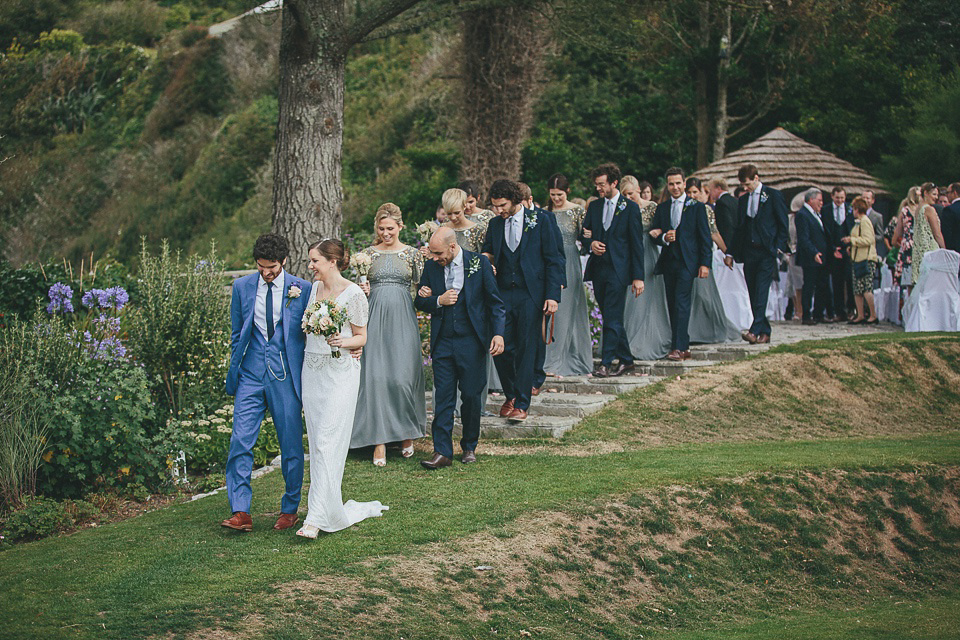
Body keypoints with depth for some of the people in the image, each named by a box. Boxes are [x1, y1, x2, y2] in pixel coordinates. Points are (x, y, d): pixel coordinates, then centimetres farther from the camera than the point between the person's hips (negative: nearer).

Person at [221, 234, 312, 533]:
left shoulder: (302, 289, -3)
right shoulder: (242, 287, 4)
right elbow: (236, 334, 13)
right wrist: (234, 372, 11)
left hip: (285, 375, -2)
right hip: (251, 374, 2)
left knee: (291, 445, 5)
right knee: (240, 441, -8)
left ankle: (290, 509, 20)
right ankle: (241, 513, -6)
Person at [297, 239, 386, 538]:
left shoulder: (353, 294, -9)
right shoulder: (314, 288, 10)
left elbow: (361, 337, -3)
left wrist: (342, 341, -21)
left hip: (340, 372, -7)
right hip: (312, 370, 7)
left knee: (327, 442, -11)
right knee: (317, 442, 7)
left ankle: (316, 516, -13)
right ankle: (331, 507, 17)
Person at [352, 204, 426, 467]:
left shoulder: (412, 254, 7)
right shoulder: (368, 254, 9)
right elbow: (360, 286, 13)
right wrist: (362, 290, -7)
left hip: (403, 319, -1)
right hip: (376, 317, 1)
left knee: (403, 376, -6)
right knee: (376, 376, -6)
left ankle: (407, 433, 15)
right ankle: (379, 440, -3)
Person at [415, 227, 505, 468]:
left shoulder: (479, 264, -2)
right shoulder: (431, 268, 6)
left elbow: (495, 302, 1)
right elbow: (420, 302, 12)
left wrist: (498, 333, -9)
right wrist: (438, 301, -8)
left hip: (472, 342, -2)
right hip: (443, 342, 2)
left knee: (471, 396, 5)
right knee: (443, 397, -1)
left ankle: (469, 446, 22)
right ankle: (442, 452, -1)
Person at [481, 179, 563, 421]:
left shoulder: (539, 221, -1)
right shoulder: (494, 224, 10)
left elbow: (552, 260, -1)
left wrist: (552, 295, -7)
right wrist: (485, 259, -8)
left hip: (530, 294, -3)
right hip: (503, 293, 4)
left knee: (526, 348, -2)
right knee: (501, 347, 0)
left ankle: (521, 403, 4)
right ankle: (510, 395, 20)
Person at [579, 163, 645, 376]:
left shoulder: (630, 207, -2)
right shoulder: (594, 206, 12)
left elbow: (637, 244, -3)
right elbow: (584, 234, 17)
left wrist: (638, 276, -8)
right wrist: (590, 243, -8)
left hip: (618, 270, -5)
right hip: (598, 269, 5)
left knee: (612, 318, -10)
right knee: (610, 317, 10)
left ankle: (606, 363, -9)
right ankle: (626, 360, 20)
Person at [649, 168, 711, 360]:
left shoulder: (697, 207, 3)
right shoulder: (661, 208, 14)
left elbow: (705, 237, 0)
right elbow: (653, 234, 12)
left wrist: (705, 263, -7)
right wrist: (663, 238, -12)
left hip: (687, 262, -5)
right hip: (668, 262, 5)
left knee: (681, 303, -14)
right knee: (672, 306, 5)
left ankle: (679, 348, -18)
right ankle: (684, 347, 12)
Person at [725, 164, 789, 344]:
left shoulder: (774, 196, 0)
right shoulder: (743, 200, 15)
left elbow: (783, 226, -1)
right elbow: (739, 228, 18)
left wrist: (778, 249, -10)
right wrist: (731, 253, 11)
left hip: (766, 252, -6)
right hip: (749, 252, 6)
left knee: (761, 291, -15)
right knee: (753, 295, 5)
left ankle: (755, 331, -22)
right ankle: (764, 332, 12)